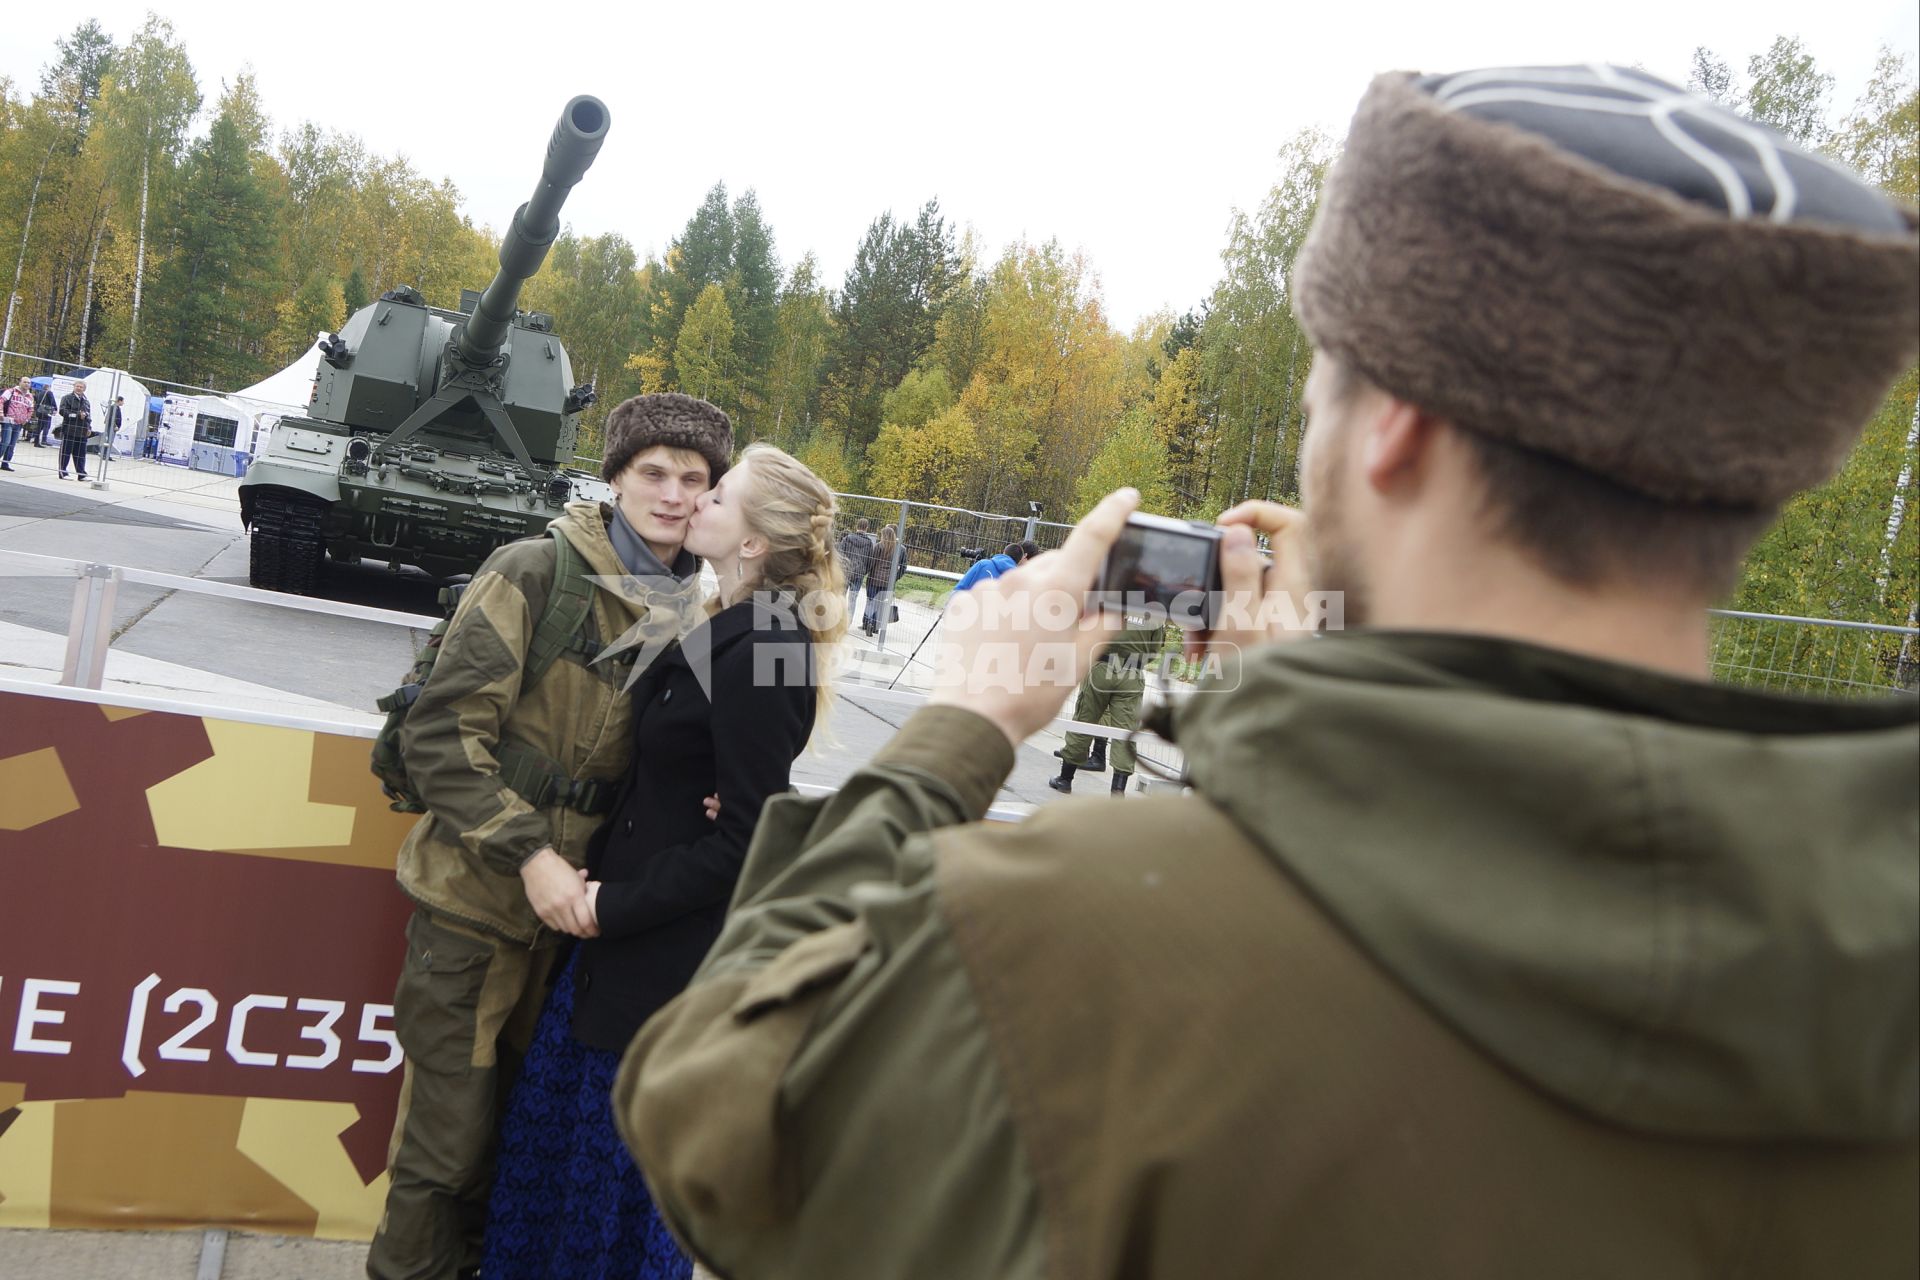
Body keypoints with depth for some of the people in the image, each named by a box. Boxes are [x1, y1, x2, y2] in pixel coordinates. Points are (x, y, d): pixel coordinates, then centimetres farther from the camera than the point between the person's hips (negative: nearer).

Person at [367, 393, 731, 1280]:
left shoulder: (693, 610, 3)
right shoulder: (537, 572, -12)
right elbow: (442, 732, -14)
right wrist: (529, 854, -20)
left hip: (568, 908, 5)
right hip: (477, 899, -5)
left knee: (508, 1123, 18)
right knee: (448, 1133, 4)